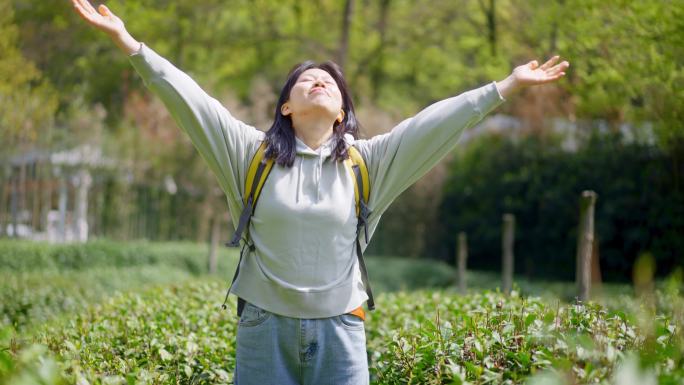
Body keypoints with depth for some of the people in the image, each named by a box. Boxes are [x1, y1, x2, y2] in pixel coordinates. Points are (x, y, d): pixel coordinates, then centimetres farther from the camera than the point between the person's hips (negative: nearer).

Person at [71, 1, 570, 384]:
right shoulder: (253, 153, 4)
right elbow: (190, 98, -1)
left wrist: (506, 86, -1)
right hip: (265, 326, 0)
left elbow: (436, 122, 3)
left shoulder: (367, 161, 6)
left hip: (338, 330, 1)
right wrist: (128, 42, -6)